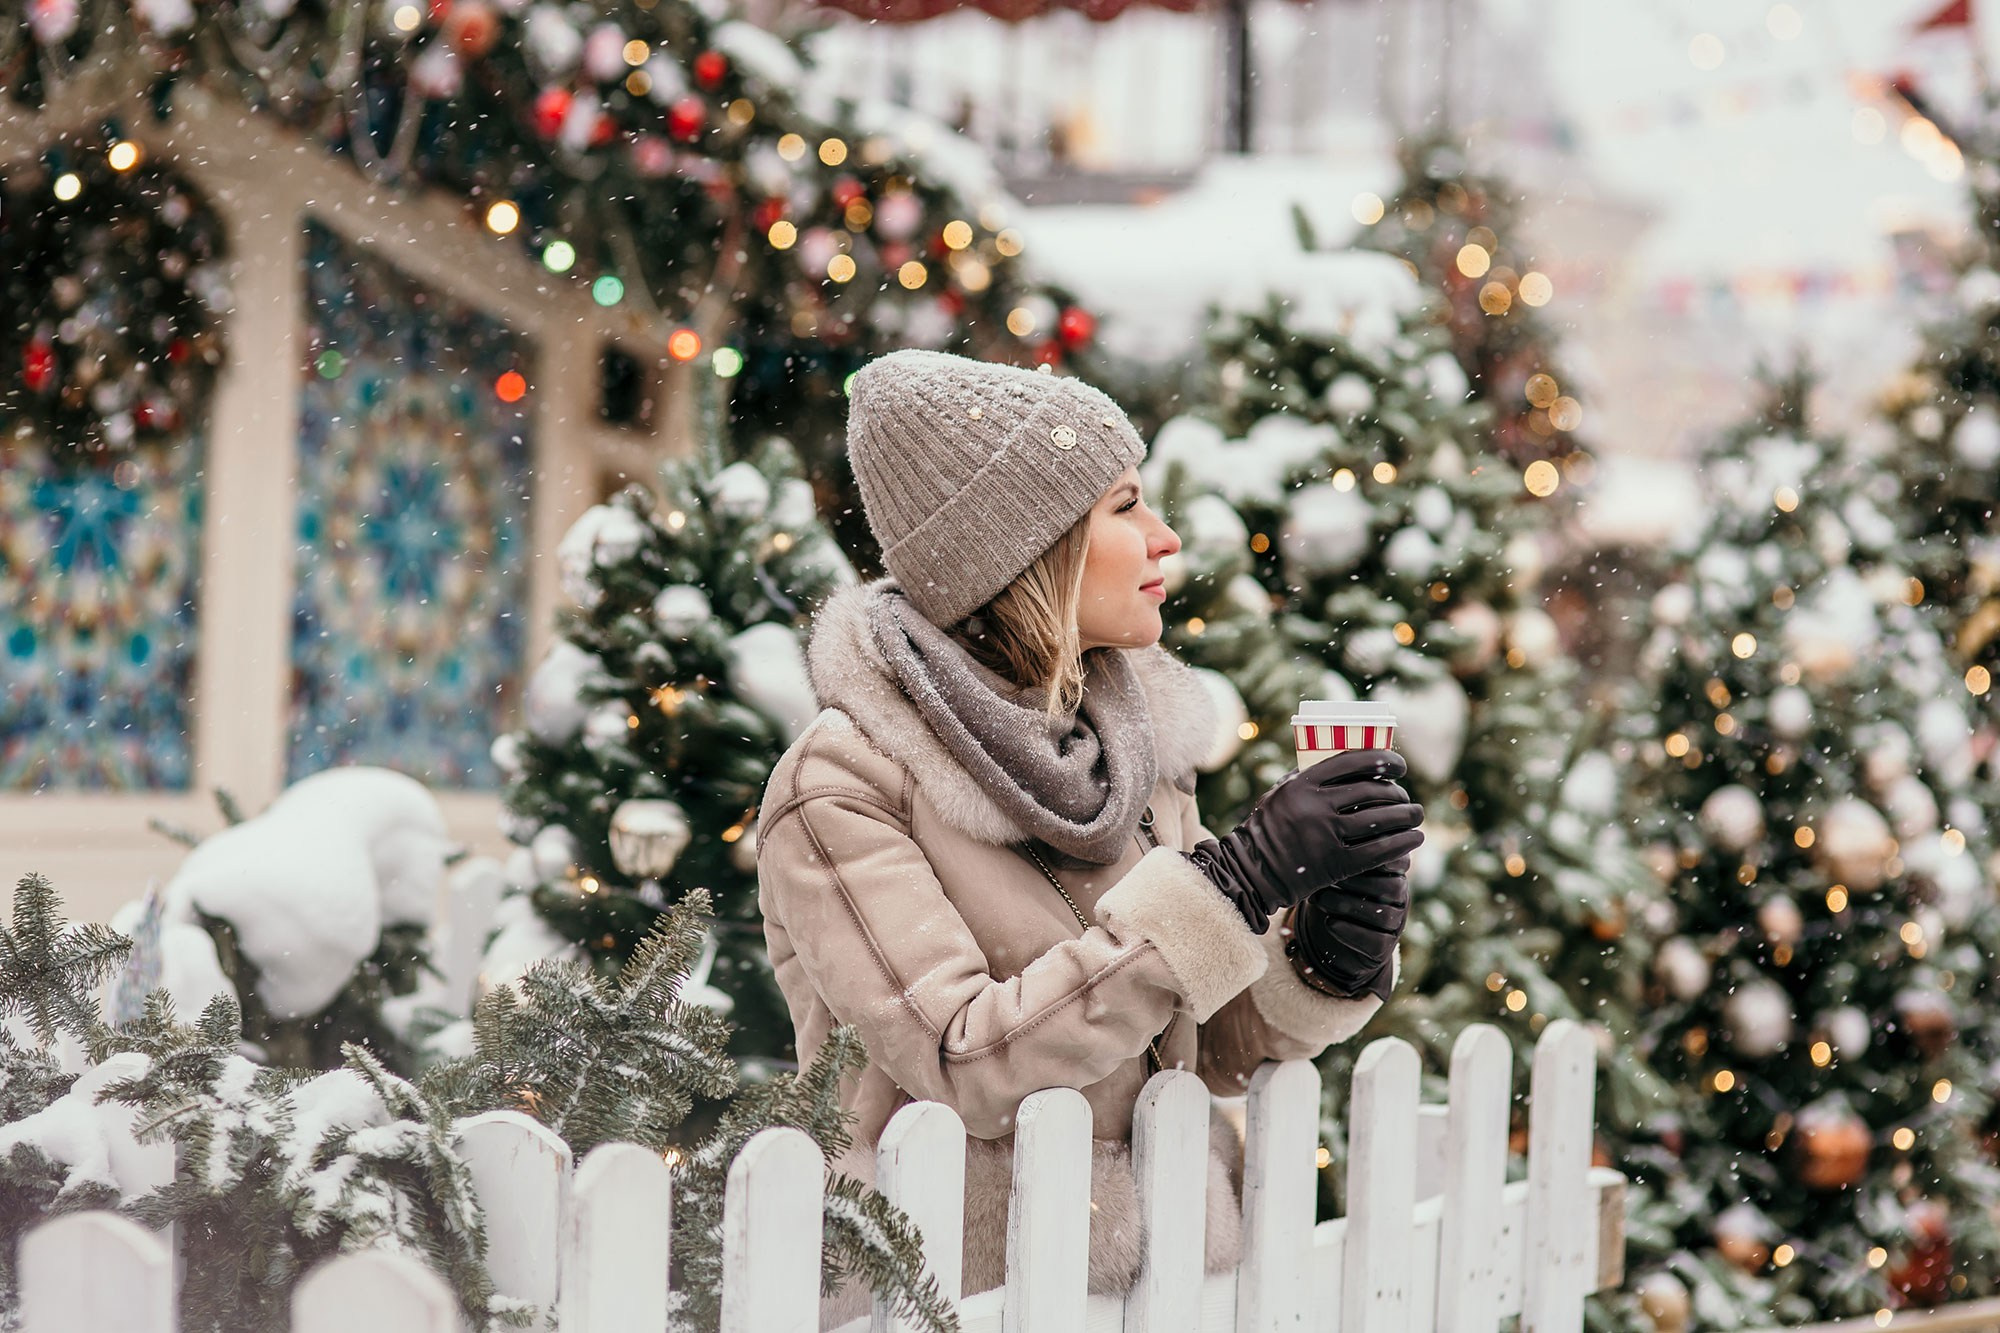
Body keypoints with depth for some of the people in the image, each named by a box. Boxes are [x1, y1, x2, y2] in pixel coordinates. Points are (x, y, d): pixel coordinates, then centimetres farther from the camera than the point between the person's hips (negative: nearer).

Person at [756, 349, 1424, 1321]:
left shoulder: (1131, 741, 6)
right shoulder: (840, 786, -11)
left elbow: (1216, 1049, 11)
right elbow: (966, 1065, -21)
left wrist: (1324, 963, -9)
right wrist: (1236, 881, -22)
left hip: (1171, 1278, 5)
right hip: (957, 1303, -4)